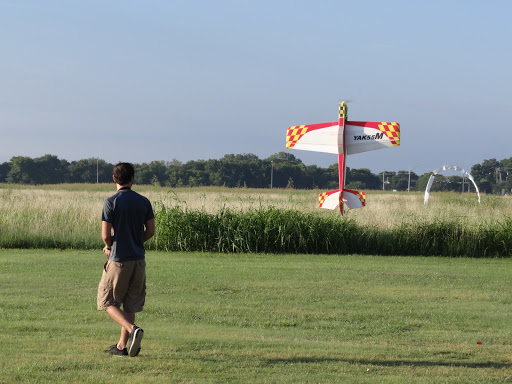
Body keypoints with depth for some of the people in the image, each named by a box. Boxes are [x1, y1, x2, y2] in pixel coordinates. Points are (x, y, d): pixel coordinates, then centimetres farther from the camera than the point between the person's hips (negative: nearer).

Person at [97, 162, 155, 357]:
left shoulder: (111, 202, -12)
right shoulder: (143, 202, 3)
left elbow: (106, 235, -13)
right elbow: (151, 231, 6)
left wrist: (109, 247, 8)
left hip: (118, 260, -5)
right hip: (138, 259, 5)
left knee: (108, 302, 4)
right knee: (130, 304, 12)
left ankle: (132, 329, -18)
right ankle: (122, 346, 14)